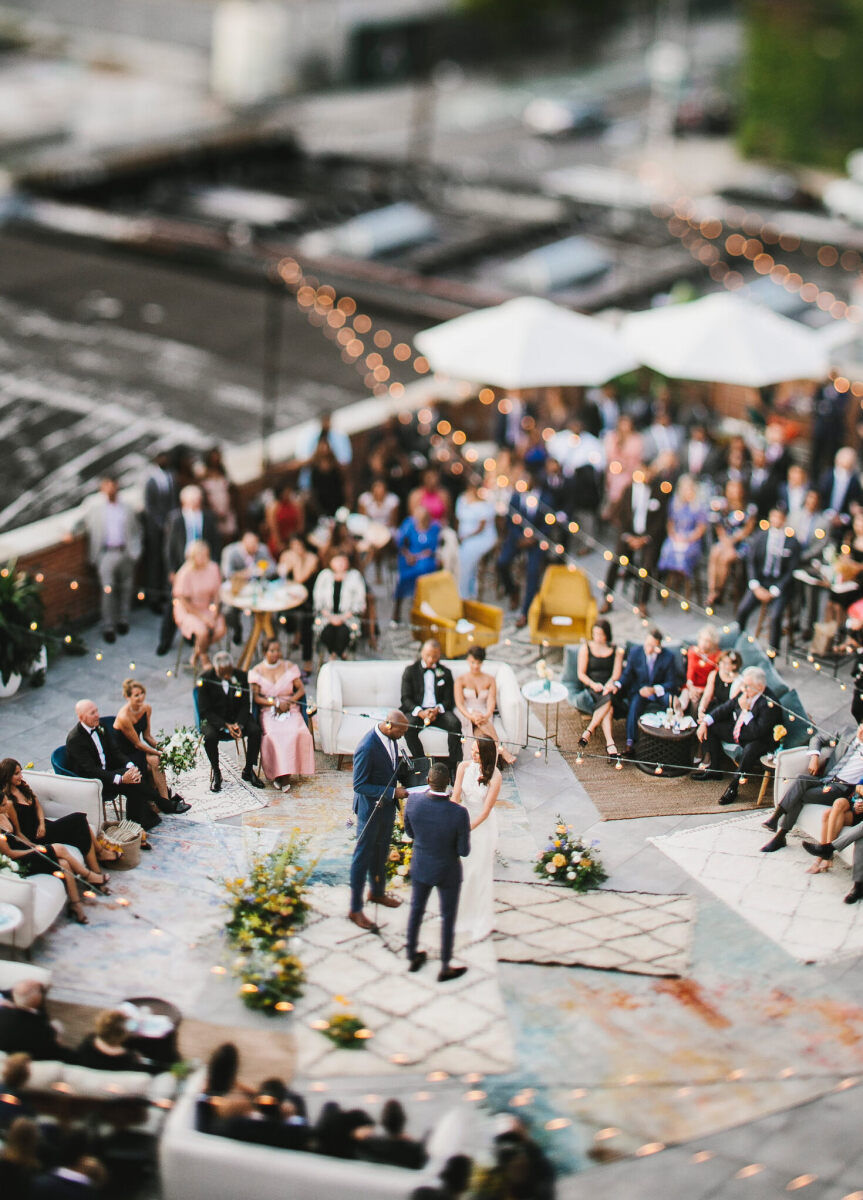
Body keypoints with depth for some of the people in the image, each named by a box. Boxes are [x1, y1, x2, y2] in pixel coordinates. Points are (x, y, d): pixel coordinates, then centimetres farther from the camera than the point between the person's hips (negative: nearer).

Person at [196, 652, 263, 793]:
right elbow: (205, 711, -13)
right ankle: (216, 773, -10)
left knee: (255, 731, -25)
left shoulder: (241, 676, -7)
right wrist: (226, 726, -24)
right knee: (210, 736, -34)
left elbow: (246, 705, -1)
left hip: (238, 717, 3)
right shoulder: (205, 680, -14)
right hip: (214, 718, -2)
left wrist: (239, 724, -20)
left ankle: (248, 770, -5)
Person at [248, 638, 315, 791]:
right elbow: (256, 697, 2)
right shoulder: (257, 671, 7)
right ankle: (282, 775, -27)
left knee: (297, 732, -32)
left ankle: (284, 775, -26)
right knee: (273, 734, -34)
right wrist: (276, 703, -11)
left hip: (290, 709, 1)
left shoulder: (289, 667, 10)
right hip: (268, 711, -1)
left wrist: (288, 701, -8)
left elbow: (301, 689, 10)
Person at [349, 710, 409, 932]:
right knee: (363, 857, 4)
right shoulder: (367, 747, -29)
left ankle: (377, 892, 46)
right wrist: (392, 793, -25)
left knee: (381, 853, 25)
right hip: (370, 809, -8)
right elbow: (360, 785, -25)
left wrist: (399, 786, 0)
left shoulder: (390, 738, -4)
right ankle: (355, 909, 14)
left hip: (387, 806, 8)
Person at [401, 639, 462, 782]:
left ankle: (455, 767, -26)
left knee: (455, 723, -30)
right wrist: (420, 712, -18)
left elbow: (449, 701, 9)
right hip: (417, 710, -1)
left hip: (439, 711, 1)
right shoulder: (410, 671, 10)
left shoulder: (445, 673, 15)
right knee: (409, 728, -34)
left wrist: (437, 710, -15)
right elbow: (406, 699, 2)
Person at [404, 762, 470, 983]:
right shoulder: (459, 813, -33)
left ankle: (412, 957, 44)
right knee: (448, 917, 18)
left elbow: (409, 832, -4)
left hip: (420, 867, 3)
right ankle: (445, 968, 34)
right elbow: (464, 851, -21)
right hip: (447, 872, -3)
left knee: (416, 910, 25)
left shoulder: (413, 801, -23)